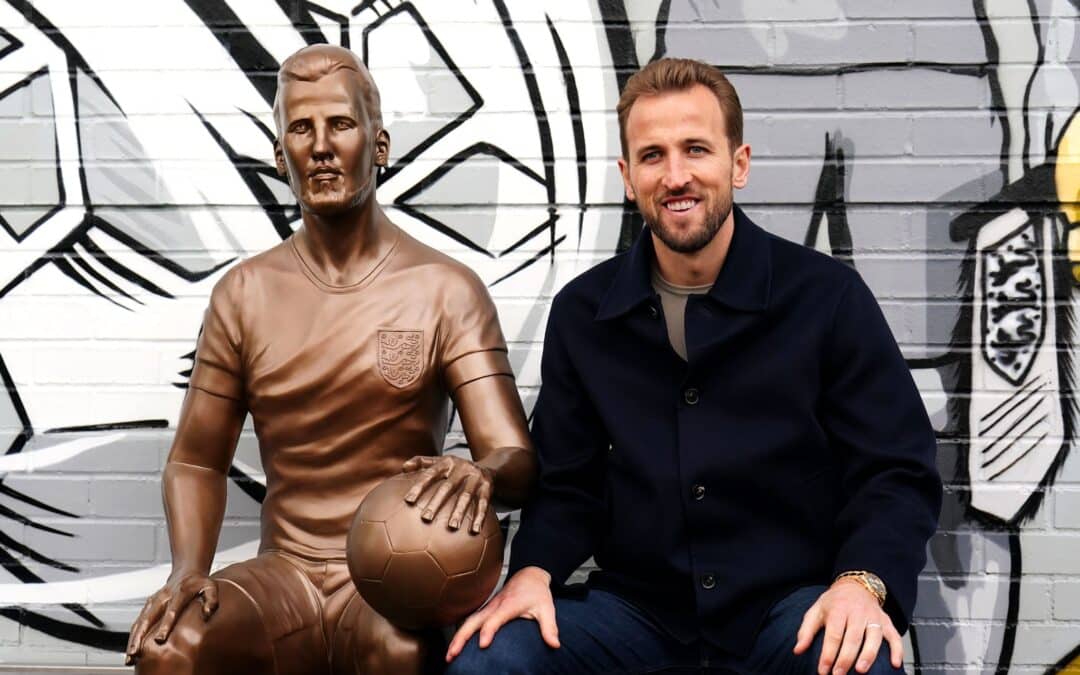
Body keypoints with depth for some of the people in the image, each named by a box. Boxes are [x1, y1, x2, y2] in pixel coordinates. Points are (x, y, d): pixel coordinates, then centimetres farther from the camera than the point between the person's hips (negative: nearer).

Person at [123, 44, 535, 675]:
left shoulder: (446, 290, -3)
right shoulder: (244, 294, 6)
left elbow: (518, 461, -10)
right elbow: (197, 460, 12)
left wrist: (479, 473, -36)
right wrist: (189, 571, -8)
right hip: (284, 575, 3)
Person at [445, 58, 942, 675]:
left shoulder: (829, 297, -4)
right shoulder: (582, 312, 5)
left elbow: (898, 475, -4)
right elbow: (569, 485, 11)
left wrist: (863, 580, -22)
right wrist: (534, 570, -9)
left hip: (792, 605, -1)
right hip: (637, 607, 2)